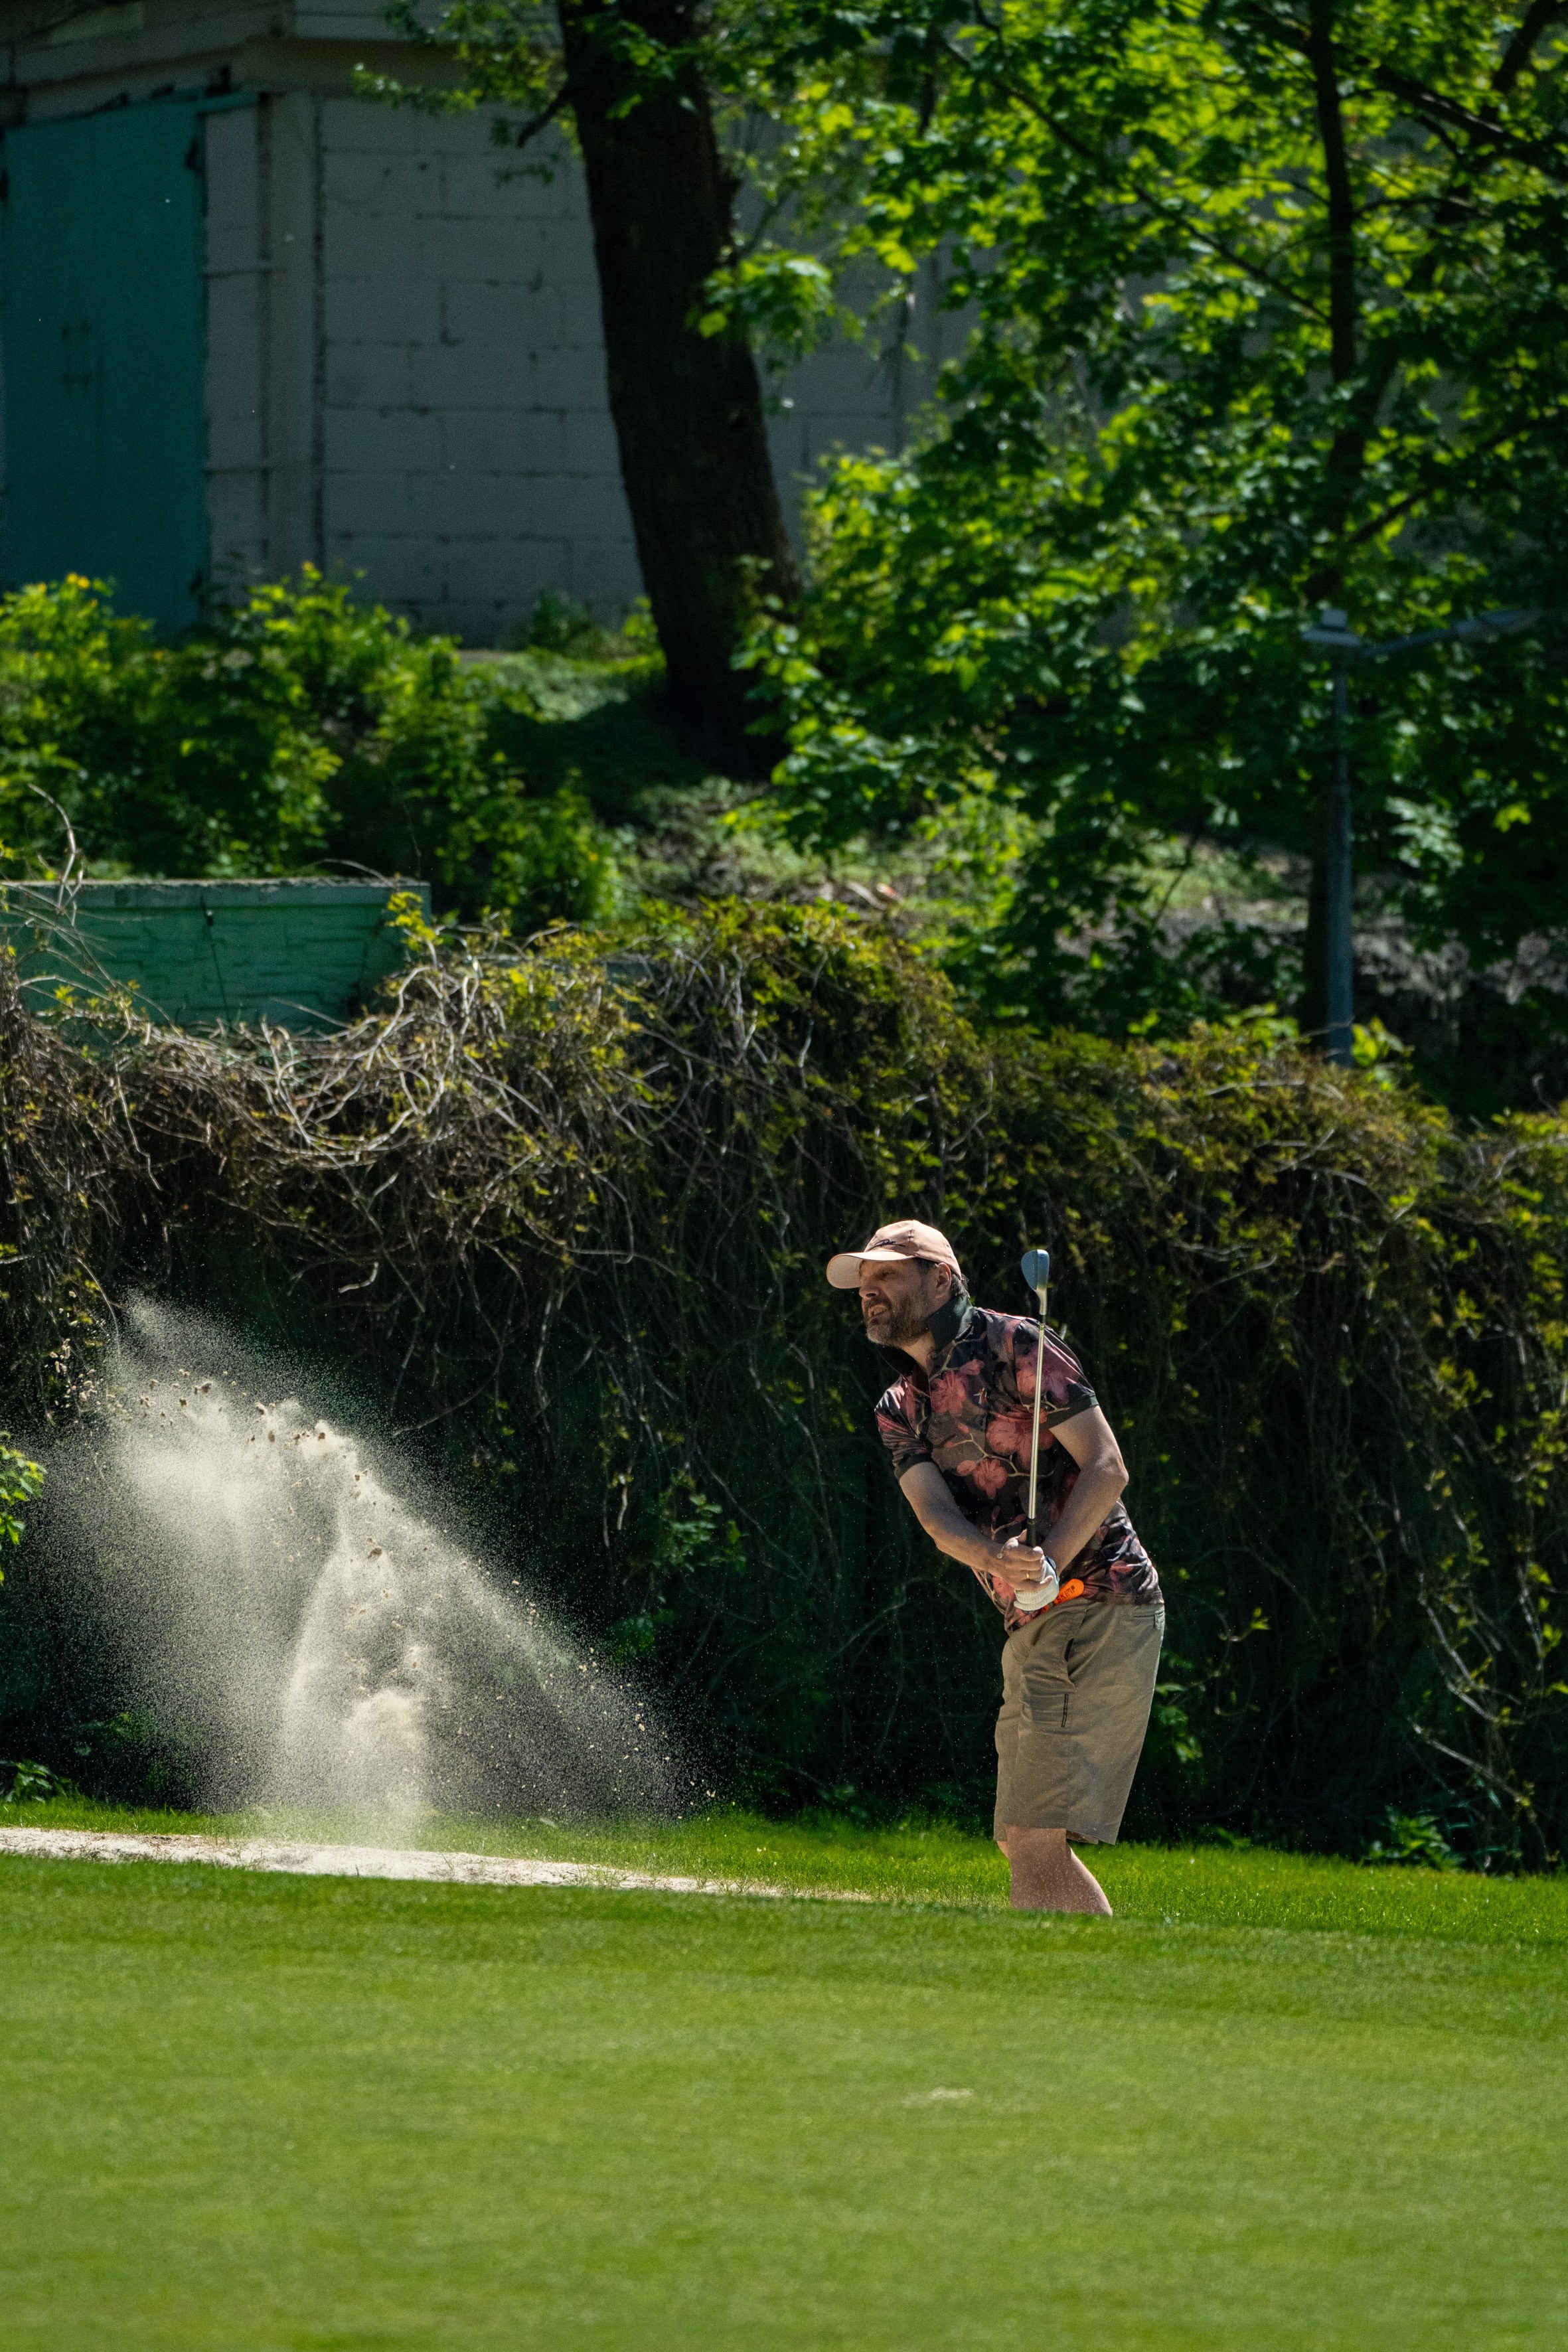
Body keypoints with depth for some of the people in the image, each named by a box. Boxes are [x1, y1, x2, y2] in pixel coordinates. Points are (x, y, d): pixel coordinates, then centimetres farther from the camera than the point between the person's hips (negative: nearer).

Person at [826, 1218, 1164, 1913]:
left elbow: (1107, 1470, -12)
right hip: (1031, 1632, 8)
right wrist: (997, 1559, -26)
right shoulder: (899, 1409, 14)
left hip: (1102, 1609, -8)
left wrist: (1049, 1563, -26)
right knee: (1023, 1844, 8)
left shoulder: (1016, 1348, -6)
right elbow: (937, 1515, -3)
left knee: (1037, 1838, -16)